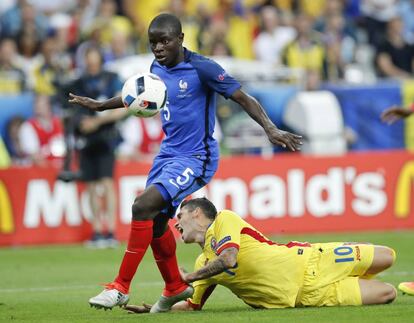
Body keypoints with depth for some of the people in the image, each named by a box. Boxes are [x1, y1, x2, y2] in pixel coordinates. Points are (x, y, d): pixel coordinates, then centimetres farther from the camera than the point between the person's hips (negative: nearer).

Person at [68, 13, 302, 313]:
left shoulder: (201, 68, -16)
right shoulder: (157, 68, 6)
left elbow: (243, 97, -17)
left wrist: (271, 129, -29)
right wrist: (99, 105, 32)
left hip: (194, 158, -8)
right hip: (168, 153, 8)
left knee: (143, 207, -21)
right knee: (155, 221, 13)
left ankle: (121, 287, -15)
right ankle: (176, 288, 35)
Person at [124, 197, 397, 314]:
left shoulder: (224, 220, -3)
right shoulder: (204, 264, 15)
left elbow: (229, 259, -19)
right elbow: (192, 305, 21)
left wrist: (188, 277, -9)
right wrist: (152, 309, 8)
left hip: (305, 263, -3)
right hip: (301, 297, 3)